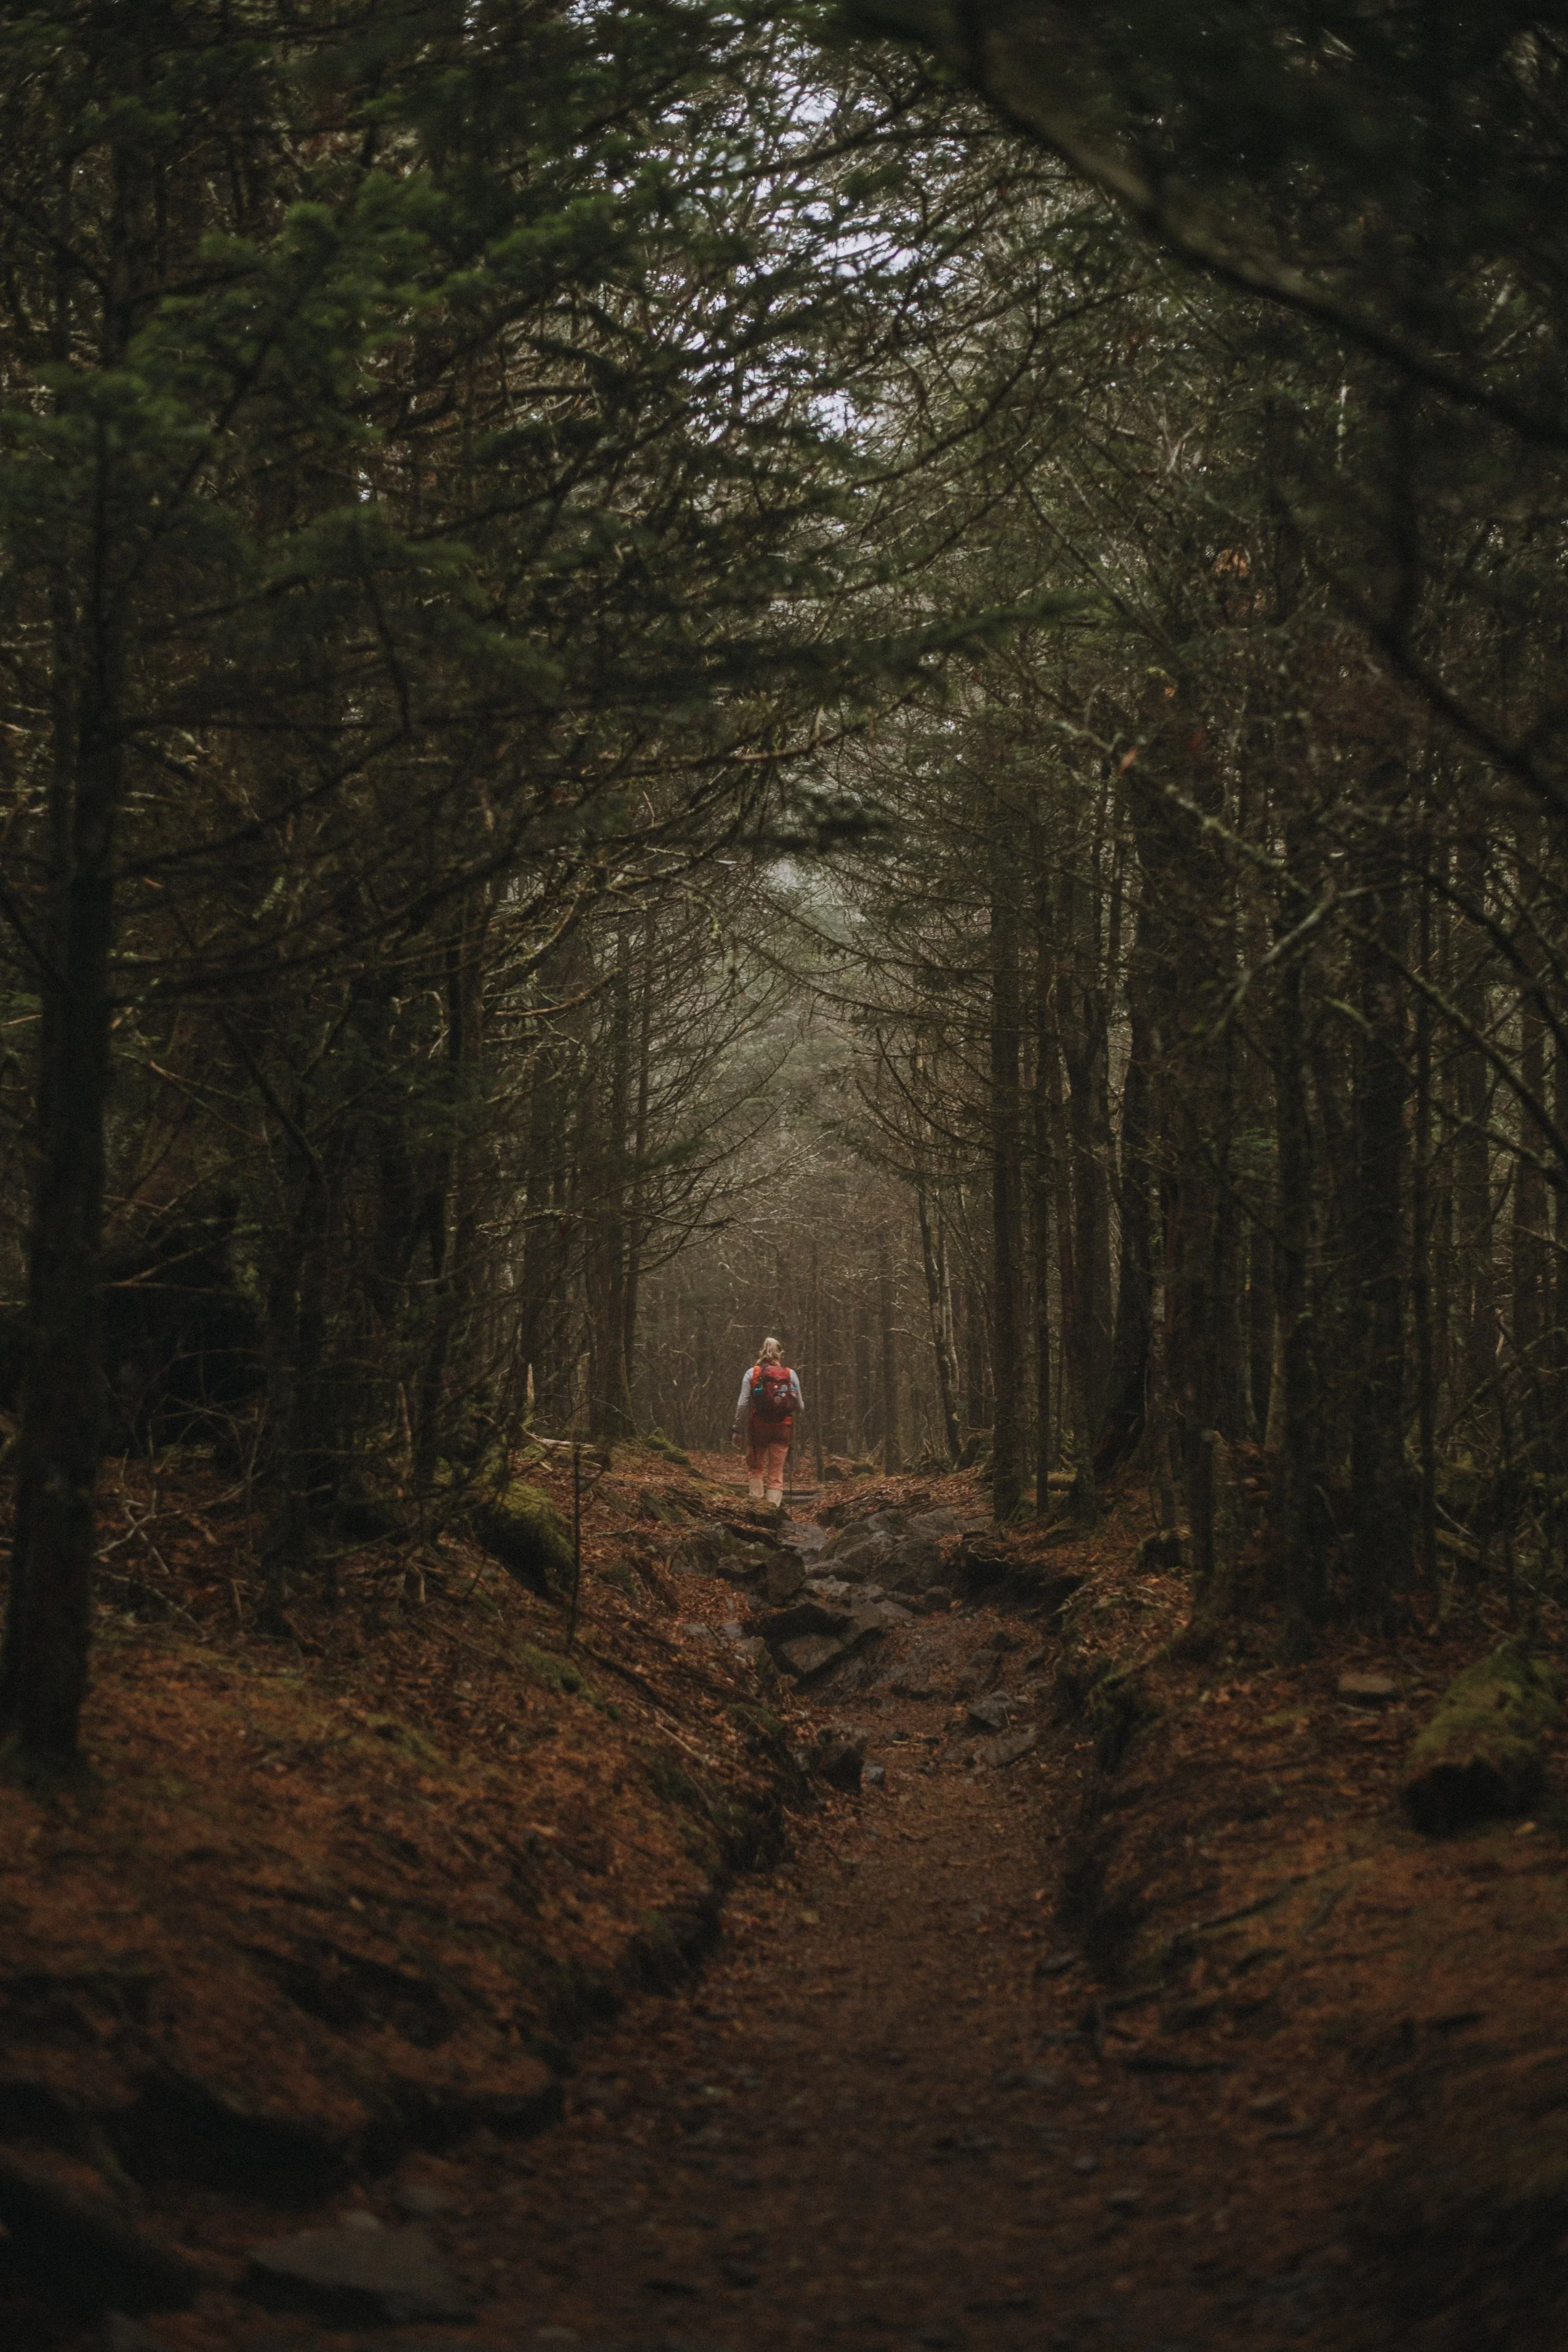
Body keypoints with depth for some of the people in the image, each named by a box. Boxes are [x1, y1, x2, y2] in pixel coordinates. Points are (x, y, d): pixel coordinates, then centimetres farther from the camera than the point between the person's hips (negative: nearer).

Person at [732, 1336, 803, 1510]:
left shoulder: (752, 1373, -2)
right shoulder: (791, 1375, 1)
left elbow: (743, 1404, -7)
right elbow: (800, 1407, 3)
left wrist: (738, 1429, -2)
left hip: (758, 1426, -1)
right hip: (783, 1427, 1)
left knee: (755, 1465, 13)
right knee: (777, 1469, 6)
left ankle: (757, 1496, -1)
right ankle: (774, 1503, -2)